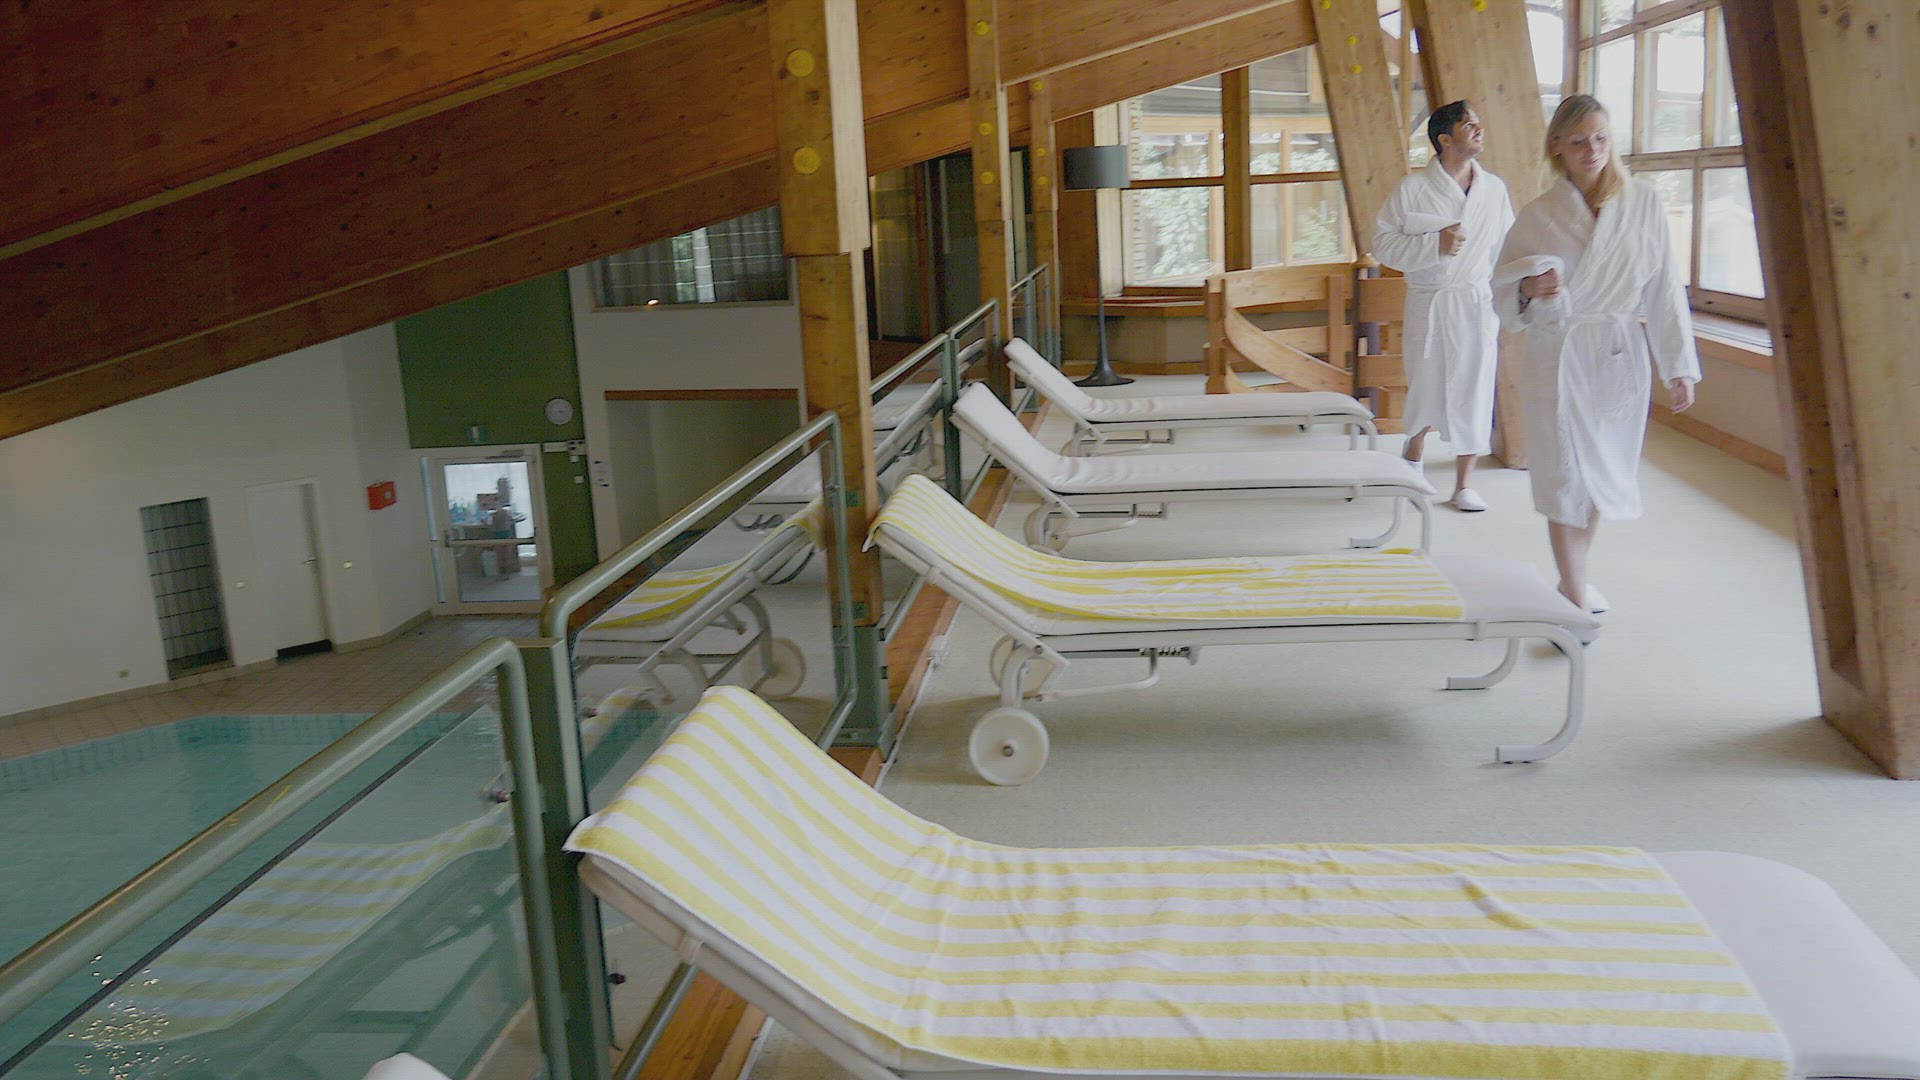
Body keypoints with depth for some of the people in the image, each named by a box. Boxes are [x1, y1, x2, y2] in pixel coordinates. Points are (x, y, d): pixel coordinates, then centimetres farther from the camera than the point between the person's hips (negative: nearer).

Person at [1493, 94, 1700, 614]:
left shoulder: (1642, 203, -1)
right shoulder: (1538, 215, -3)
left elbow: (1664, 288, 1)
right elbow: (1501, 293, 2)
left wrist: (1678, 365, -1)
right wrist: (1528, 289, -21)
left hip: (1620, 356, 2)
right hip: (1556, 356, -2)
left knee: (1603, 471, 12)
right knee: (1565, 475, -3)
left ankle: (1574, 578, 32)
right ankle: (1575, 596, 7)